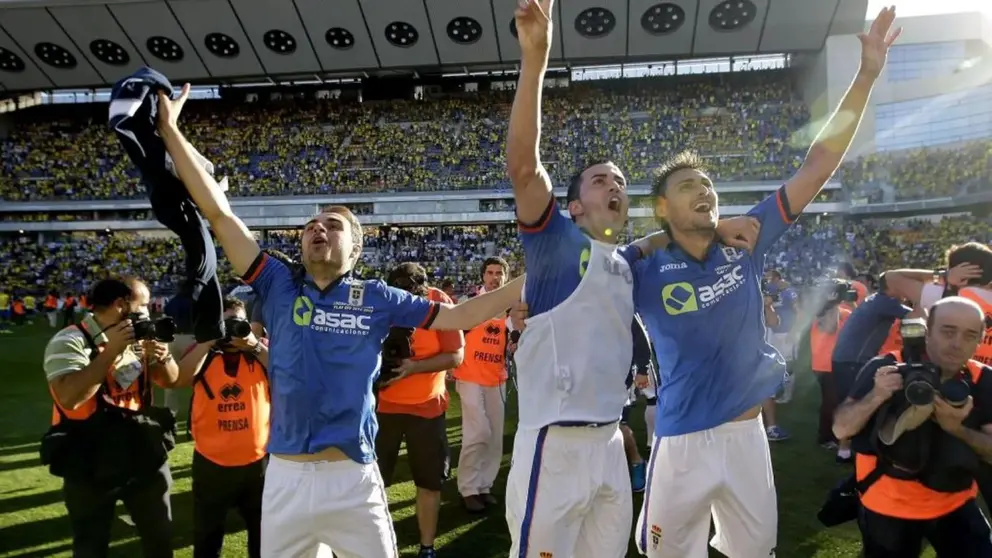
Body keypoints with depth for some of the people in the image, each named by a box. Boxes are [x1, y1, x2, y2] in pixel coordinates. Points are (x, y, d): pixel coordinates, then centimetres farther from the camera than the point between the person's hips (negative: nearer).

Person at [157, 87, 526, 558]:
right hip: (285, 476, 2)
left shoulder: (377, 298, 0)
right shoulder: (279, 285, 2)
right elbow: (218, 213, -1)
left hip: (352, 477, -1)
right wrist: (170, 131, -2)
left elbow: (461, 316, 0)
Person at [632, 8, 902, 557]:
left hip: (747, 434, 4)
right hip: (683, 442, -3)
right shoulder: (645, 272, -12)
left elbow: (817, 167, -4)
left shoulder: (746, 242, -4)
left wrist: (865, 76, -6)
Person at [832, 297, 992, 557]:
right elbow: (841, 428, -17)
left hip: (955, 506, 2)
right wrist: (876, 396, -34)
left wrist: (957, 428, -27)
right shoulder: (886, 369, -17)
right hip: (887, 507, -2)